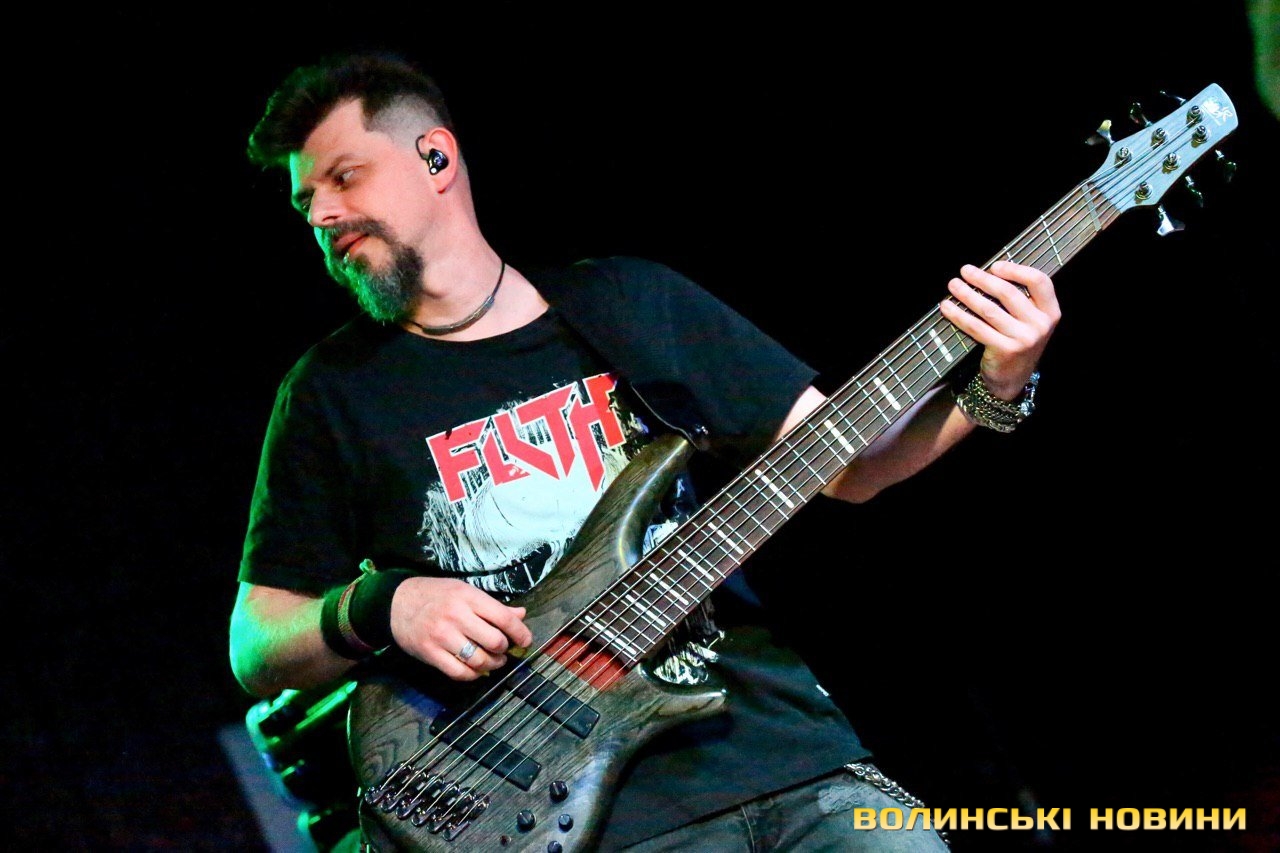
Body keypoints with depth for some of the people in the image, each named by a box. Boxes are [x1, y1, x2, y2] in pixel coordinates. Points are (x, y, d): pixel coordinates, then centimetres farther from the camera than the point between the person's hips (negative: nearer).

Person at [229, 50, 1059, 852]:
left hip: (772, 732, 2)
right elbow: (257, 647, 8)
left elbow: (847, 462, 12)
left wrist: (992, 390, -3)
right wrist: (380, 605, -11)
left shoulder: (632, 301, 11)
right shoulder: (337, 389, 8)